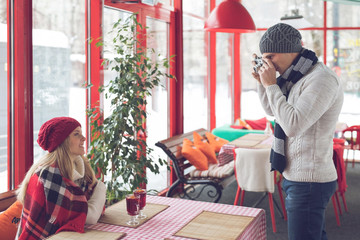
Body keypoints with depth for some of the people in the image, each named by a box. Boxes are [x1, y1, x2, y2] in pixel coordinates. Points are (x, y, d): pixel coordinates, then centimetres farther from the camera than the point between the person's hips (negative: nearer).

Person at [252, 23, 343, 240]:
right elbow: (272, 111, 21)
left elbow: (293, 125, -30)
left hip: (308, 181, -10)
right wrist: (262, 82, 6)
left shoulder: (322, 79, -20)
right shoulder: (297, 77, 10)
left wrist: (271, 85, -20)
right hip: (296, 176, 10)